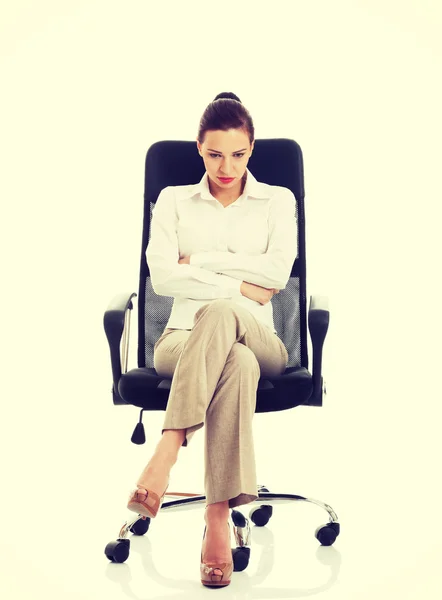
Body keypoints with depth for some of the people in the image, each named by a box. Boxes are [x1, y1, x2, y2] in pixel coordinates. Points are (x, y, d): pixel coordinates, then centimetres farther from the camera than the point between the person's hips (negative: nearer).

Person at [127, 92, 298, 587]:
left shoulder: (278, 201, 15)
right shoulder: (173, 200, 15)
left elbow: (278, 271, -4)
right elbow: (162, 276, -3)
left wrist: (200, 260, -2)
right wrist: (241, 285, -9)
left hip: (258, 339, 0)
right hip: (182, 340, 0)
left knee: (218, 312, -38)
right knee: (237, 364, -39)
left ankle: (167, 451, -43)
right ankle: (219, 515, -42)